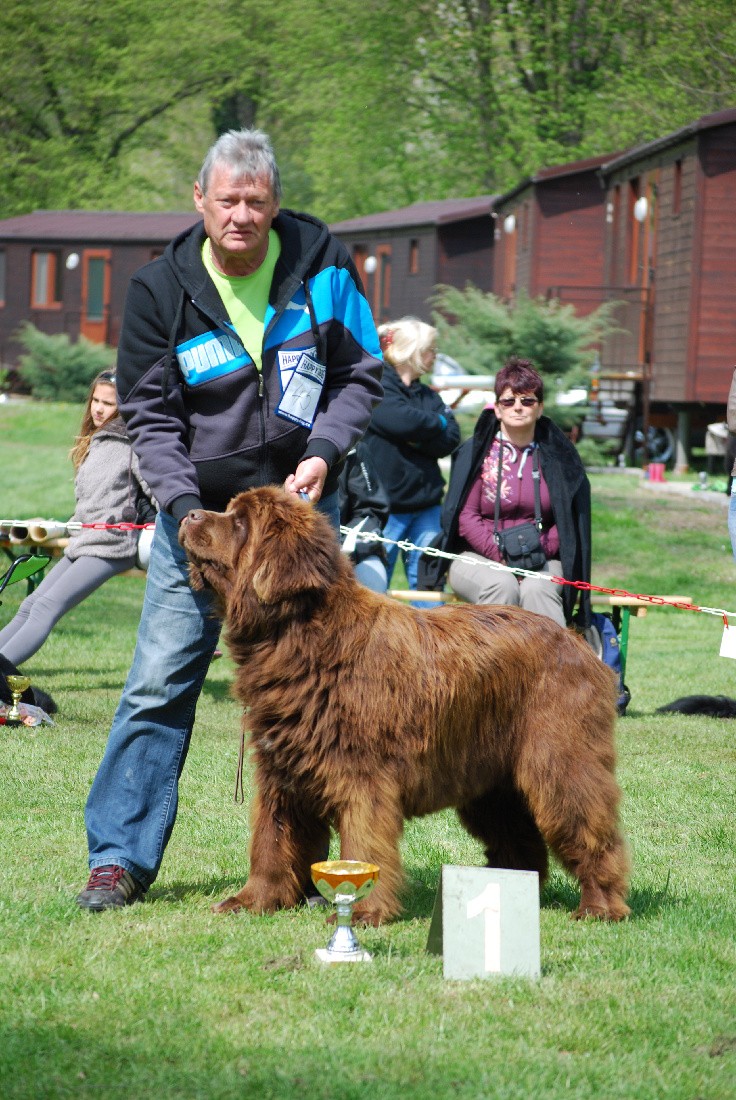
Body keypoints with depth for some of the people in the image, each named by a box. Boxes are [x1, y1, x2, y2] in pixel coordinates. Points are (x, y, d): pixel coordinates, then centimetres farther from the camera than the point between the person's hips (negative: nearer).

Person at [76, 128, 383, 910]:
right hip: (197, 508, -1)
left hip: (300, 506, 1)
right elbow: (147, 414, 0)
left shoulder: (321, 263, -3)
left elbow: (361, 376, 6)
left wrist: (324, 451, -11)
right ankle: (119, 855, -1)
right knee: (160, 680, -7)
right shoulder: (160, 289, -5)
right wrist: (183, 506, -14)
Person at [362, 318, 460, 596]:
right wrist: (437, 424, -3)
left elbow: (451, 440, 4)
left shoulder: (427, 395, 17)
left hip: (426, 503, 7)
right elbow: (400, 420, -22)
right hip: (387, 504, -7)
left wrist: (417, 438, -12)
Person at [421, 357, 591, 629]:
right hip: (477, 557, -1)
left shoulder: (557, 454, 9)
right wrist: (502, 554, -16)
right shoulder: (475, 452, 4)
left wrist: (540, 550, -11)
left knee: (536, 589, -33)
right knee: (502, 586, -34)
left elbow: (568, 519, 8)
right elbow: (465, 517, -2)